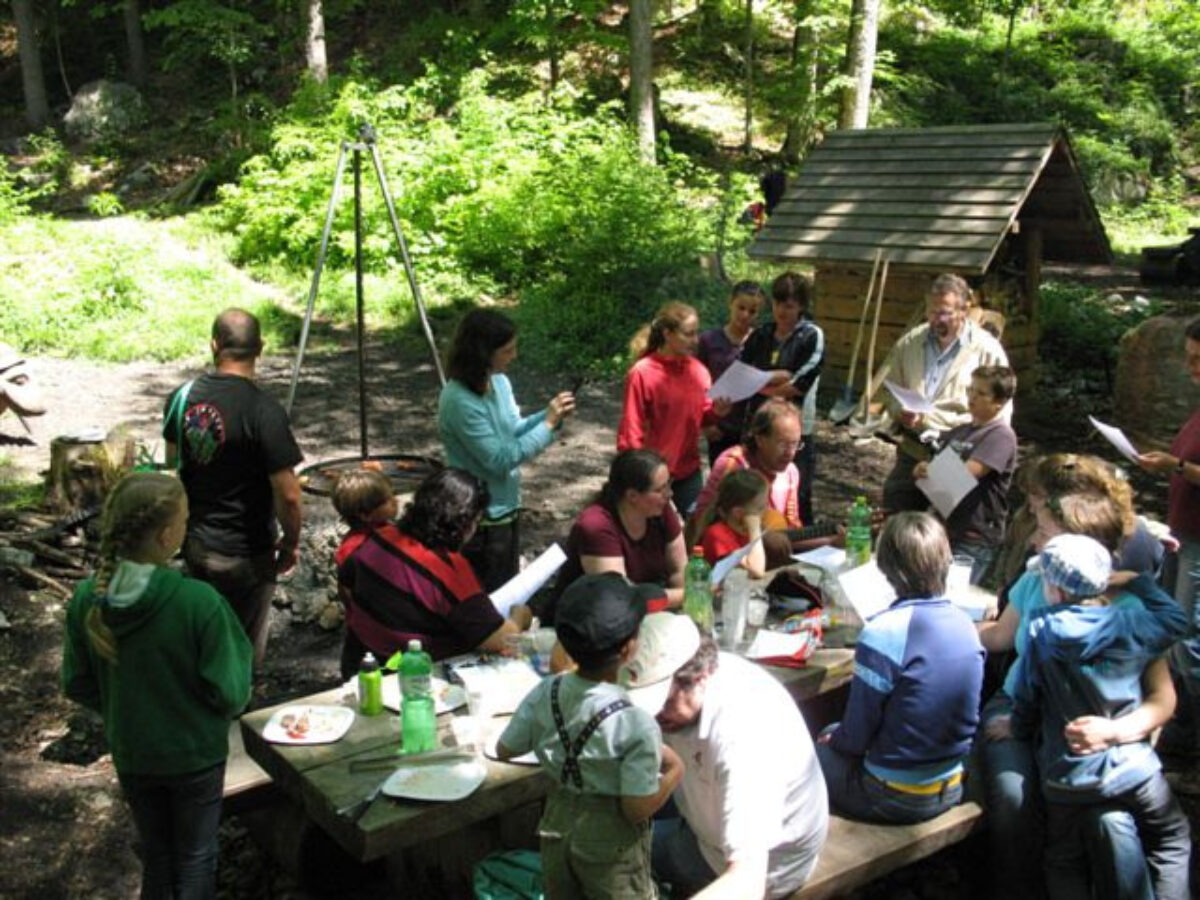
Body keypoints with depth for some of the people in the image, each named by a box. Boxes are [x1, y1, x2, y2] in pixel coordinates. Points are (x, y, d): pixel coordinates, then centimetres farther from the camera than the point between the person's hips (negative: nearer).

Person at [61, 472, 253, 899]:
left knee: (155, 856, 26)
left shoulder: (87, 598, -15)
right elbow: (229, 694, -21)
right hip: (194, 753, -4)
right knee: (195, 859, 19)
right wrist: (239, 650, -3)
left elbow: (76, 684, -2)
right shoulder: (198, 601, -29)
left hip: (130, 755, 4)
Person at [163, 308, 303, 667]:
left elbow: (174, 465, 10)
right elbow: (288, 495, -23)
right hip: (244, 555, -6)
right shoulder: (263, 410, -24)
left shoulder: (182, 397, -4)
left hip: (193, 542, 6)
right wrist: (291, 543, -5)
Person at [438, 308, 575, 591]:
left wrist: (551, 415, -7)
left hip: (506, 505, 8)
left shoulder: (498, 381, -1)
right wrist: (548, 424, -22)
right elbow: (499, 459, -24)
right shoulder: (460, 401, -26)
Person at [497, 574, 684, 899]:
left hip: (557, 825, 5)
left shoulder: (545, 694, -14)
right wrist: (674, 771, -9)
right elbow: (637, 809, -24)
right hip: (610, 845, -5)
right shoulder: (636, 725, -29)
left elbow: (504, 751, 0)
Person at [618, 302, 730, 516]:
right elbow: (631, 430, -12)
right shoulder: (642, 373, -16)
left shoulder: (698, 370, -1)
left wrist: (716, 412, -12)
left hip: (689, 470, 5)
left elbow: (701, 416, 10)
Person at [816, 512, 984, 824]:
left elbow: (856, 736, -17)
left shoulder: (883, 632, -25)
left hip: (894, 799, -7)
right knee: (833, 733, 26)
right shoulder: (965, 624, -4)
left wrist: (833, 739, 6)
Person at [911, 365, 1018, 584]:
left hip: (974, 541, -8)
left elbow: (965, 474, -19)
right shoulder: (959, 432, 14)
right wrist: (921, 470, -5)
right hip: (944, 530, 8)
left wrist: (927, 471, -6)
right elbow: (932, 466, 18)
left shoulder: (1001, 435, -10)